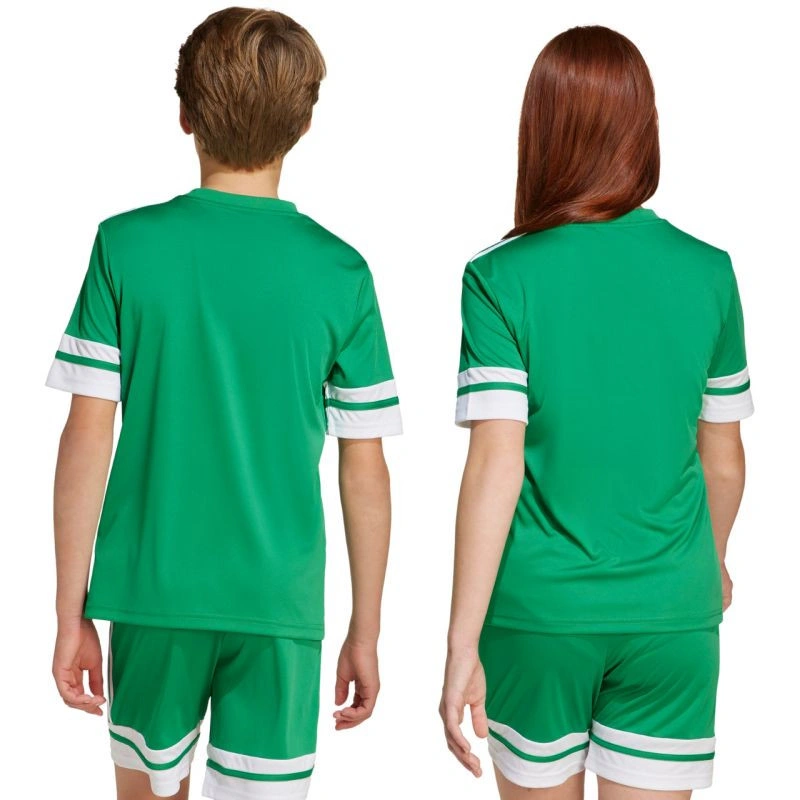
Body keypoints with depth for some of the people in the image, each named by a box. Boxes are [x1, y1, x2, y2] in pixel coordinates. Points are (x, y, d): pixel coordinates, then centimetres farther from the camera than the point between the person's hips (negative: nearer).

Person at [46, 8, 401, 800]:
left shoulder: (126, 246, -6)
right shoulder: (338, 271, -5)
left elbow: (87, 436, -6)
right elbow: (364, 472, -2)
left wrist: (71, 612, 2)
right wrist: (365, 631, 8)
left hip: (151, 592, 1)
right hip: (279, 602, -1)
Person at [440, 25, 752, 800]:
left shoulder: (503, 278, -10)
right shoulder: (708, 272, -2)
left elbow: (496, 466, -15)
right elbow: (725, 463, 6)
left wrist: (461, 645, -11)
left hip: (536, 612, -1)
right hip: (671, 617, 2)